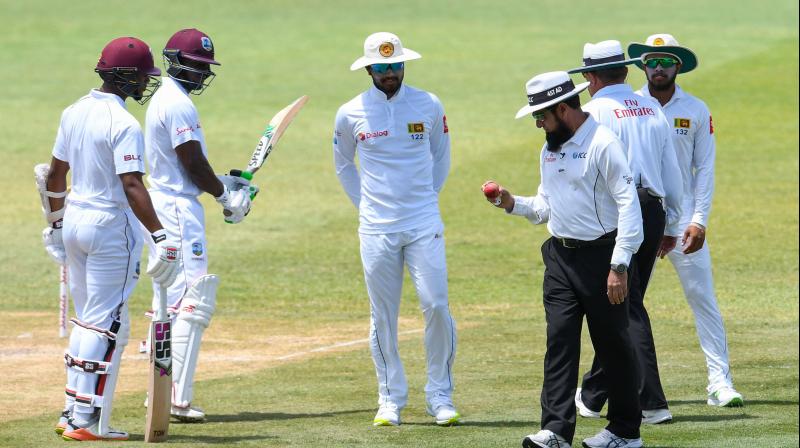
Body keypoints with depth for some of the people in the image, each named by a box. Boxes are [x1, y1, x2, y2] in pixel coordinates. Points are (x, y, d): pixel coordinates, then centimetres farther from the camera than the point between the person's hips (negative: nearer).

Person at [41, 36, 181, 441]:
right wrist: (159, 237, -27)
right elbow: (132, 187, -25)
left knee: (87, 320, 17)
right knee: (106, 324, -3)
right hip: (110, 226, -8)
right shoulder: (123, 124, -17)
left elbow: (55, 173, 15)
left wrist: (55, 222, 27)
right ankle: (86, 420, -4)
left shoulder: (75, 112, 8)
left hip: (74, 222, 8)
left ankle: (71, 412, 18)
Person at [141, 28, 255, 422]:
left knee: (168, 305, 15)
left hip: (161, 204, 11)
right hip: (180, 209, -11)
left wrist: (224, 182, 15)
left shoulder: (161, 101, 17)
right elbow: (193, 164, -17)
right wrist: (226, 196, -3)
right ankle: (179, 400, -15)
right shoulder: (179, 104, -15)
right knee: (192, 302, -11)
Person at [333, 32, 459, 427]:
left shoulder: (429, 106, 1)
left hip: (424, 226, 0)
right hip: (376, 229, 0)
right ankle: (391, 400, 13)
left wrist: (426, 198, 9)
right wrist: (365, 205, 9)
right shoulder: (351, 114, 1)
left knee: (436, 306, -7)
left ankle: (440, 395, 5)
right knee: (382, 316, 3)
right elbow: (344, 165, 17)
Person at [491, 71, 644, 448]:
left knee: (613, 343, 2)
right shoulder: (550, 148, 13)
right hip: (560, 257, 7)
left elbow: (628, 204, -17)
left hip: (600, 256, -7)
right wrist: (513, 204, 2)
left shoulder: (603, 143, -13)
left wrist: (619, 265, -22)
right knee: (559, 341, -2)